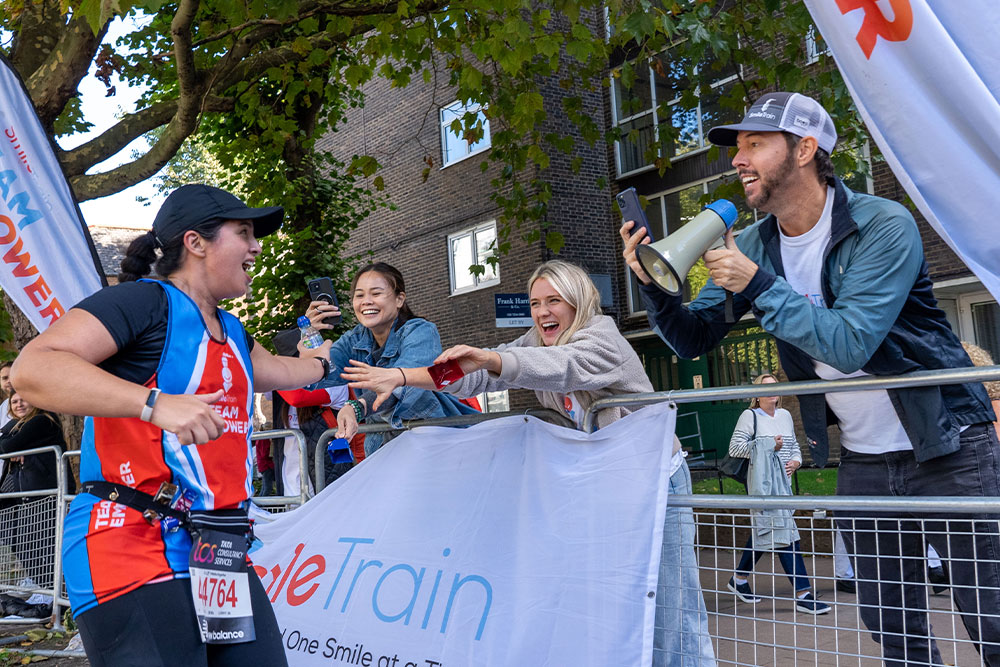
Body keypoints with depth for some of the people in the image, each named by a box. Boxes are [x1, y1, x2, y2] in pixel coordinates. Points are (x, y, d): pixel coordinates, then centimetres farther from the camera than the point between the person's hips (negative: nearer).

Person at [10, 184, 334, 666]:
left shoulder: (230, 331, 19)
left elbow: (277, 372, 40)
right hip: (136, 558, -8)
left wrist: (322, 359, 57)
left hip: (219, 555, 8)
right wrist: (156, 402, -31)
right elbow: (32, 369, -20)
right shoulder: (146, 302, -8)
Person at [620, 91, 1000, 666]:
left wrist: (757, 284, -27)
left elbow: (849, 343, -27)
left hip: (948, 451, -5)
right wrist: (654, 284, -17)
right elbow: (692, 339, 0)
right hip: (862, 462, 5)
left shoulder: (883, 225, -17)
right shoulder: (754, 246, 0)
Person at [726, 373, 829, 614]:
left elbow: (794, 445, 22)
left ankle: (739, 579, 31)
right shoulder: (750, 416, -6)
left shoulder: (785, 415, 14)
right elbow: (735, 447, -12)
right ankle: (803, 596, -11)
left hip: (782, 483, 8)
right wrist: (767, 447, -17)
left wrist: (795, 461, 1)